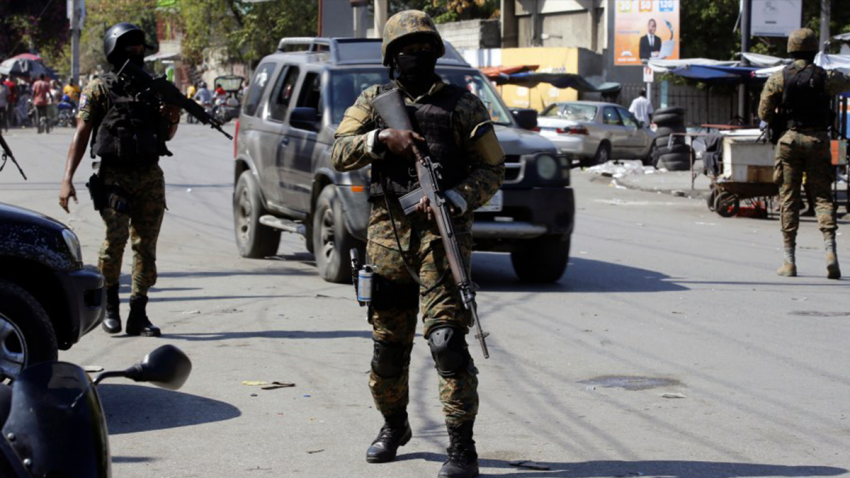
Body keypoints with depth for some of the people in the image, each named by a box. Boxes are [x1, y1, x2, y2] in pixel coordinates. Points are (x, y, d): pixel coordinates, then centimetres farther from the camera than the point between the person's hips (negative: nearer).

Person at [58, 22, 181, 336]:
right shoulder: (99, 90, 2)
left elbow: (167, 135, 23)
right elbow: (81, 135, -2)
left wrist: (173, 118, 0)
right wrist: (67, 179, -11)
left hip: (150, 179, 4)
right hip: (114, 177, -4)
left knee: (145, 244, 1)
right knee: (116, 237, -19)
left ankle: (138, 315, 7)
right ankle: (109, 304, -1)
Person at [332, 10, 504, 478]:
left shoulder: (462, 104, 4)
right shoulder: (373, 102, 11)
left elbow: (492, 169, 1)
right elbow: (340, 153, 1)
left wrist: (455, 199, -16)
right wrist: (381, 137, -17)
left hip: (442, 233, -3)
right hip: (387, 234, 3)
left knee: (446, 338, -14)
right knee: (388, 343, 12)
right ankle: (393, 426, 35)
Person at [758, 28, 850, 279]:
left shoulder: (778, 79, -2)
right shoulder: (825, 77, -2)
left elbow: (764, 114, 1)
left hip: (790, 140, 0)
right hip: (818, 141, 0)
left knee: (789, 198, 5)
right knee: (822, 196, 4)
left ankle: (789, 261, 5)